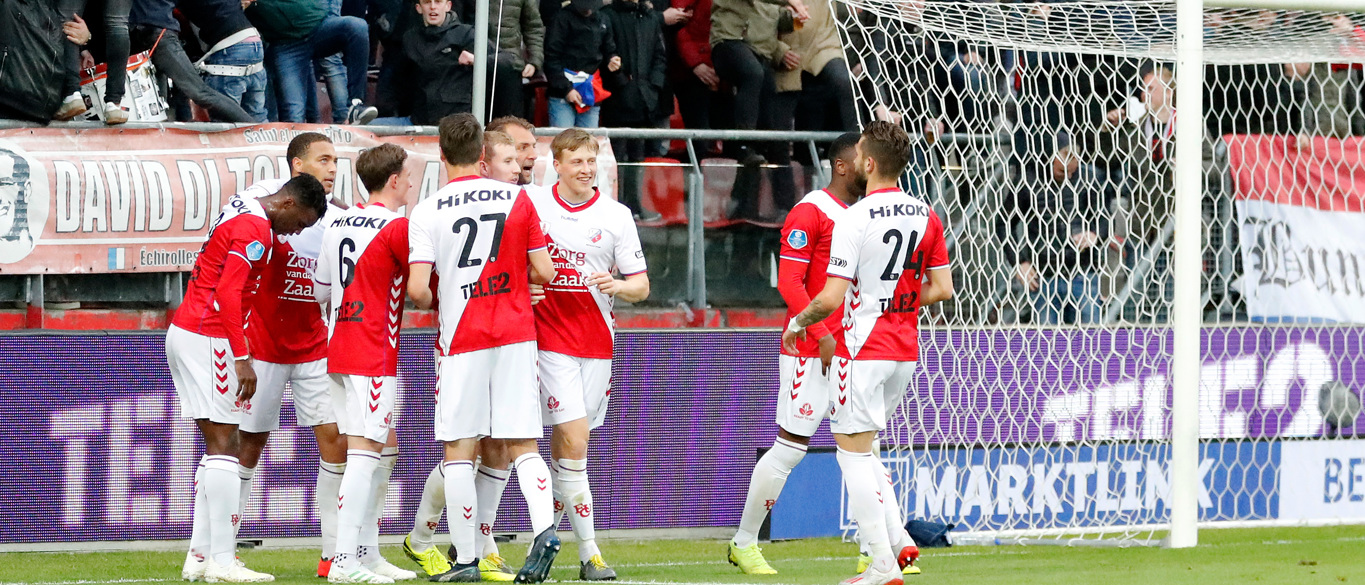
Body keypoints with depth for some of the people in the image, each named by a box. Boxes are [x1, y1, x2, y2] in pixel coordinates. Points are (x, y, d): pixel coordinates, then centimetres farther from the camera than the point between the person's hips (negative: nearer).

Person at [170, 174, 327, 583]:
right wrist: (242, 359, -23)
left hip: (184, 331, 10)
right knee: (222, 446, -9)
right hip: (207, 339, -10)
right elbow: (228, 293, -22)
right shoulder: (255, 228, -15)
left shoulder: (243, 210, 16)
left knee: (217, 447, 11)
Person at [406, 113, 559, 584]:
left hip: (461, 340, -2)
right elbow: (544, 272, 1)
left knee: (458, 451, 5)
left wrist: (427, 302, 11)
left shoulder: (426, 213, -6)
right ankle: (544, 529, -18)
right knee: (522, 445, 5)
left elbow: (417, 290, -12)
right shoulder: (517, 199, 1)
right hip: (516, 334, 2)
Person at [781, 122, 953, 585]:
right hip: (906, 351, 7)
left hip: (864, 350, -7)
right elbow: (942, 289, 7)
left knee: (853, 450, -1)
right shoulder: (925, 215, 5)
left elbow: (831, 298, -16)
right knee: (861, 448, 20)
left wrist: (798, 322, 3)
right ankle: (899, 541, 8)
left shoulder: (855, 220, -14)